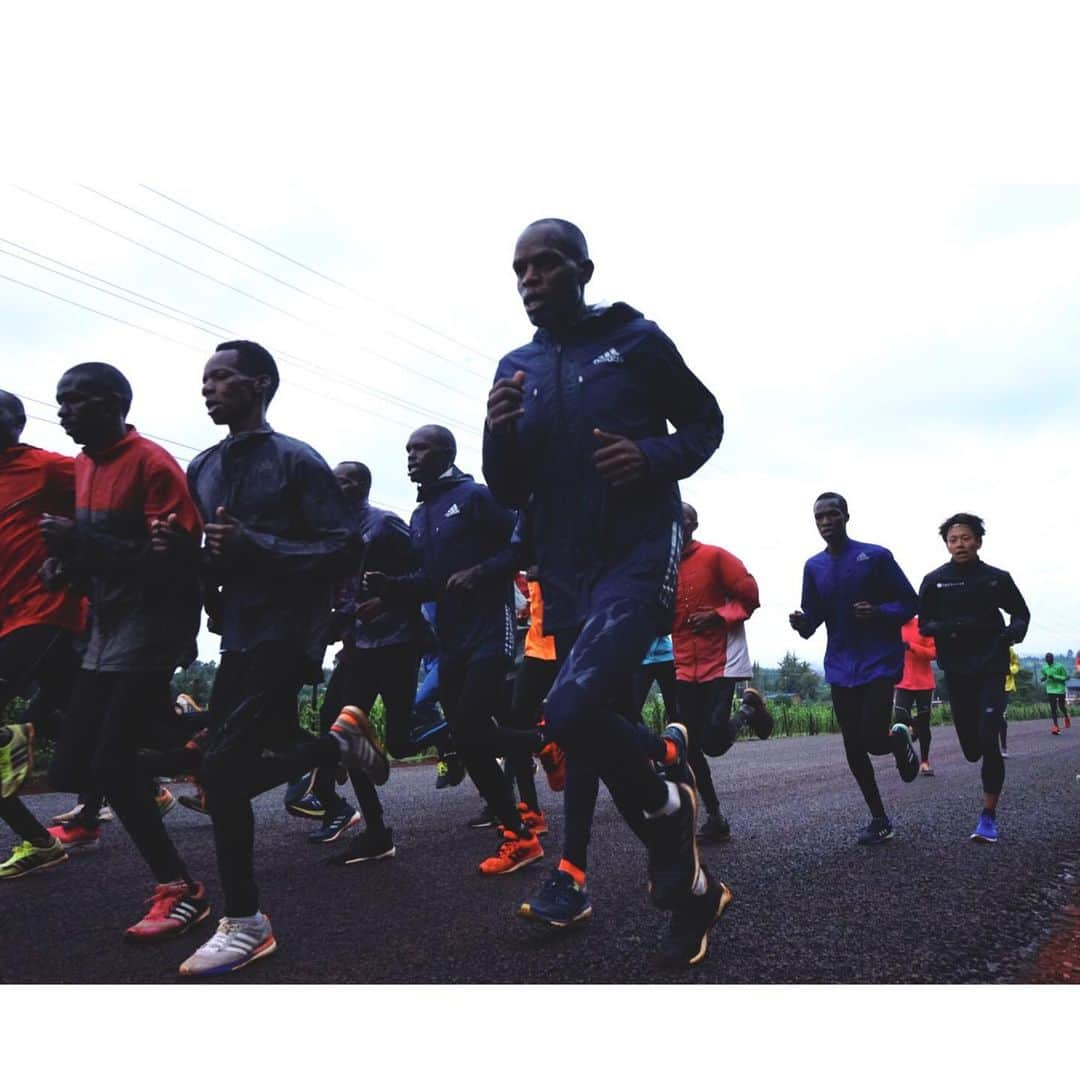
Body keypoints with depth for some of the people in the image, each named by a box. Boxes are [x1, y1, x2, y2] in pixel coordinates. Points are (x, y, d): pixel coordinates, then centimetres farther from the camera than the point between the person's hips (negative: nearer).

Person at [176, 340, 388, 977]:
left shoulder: (297, 462, -7)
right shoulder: (203, 468, 13)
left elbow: (344, 550, -13)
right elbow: (206, 555, 19)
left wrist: (256, 546, -24)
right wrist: (174, 545, -4)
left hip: (285, 633, -8)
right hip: (237, 633, 8)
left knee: (222, 769, -14)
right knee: (260, 759, 15)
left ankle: (244, 923, 4)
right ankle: (343, 741, 42)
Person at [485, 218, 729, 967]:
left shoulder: (636, 340, -1)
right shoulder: (516, 370, 11)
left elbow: (706, 422, 7)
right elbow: (511, 494, 12)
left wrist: (654, 457, -13)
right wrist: (499, 433, -9)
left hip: (639, 555, -6)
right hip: (563, 571, 6)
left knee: (573, 709, -27)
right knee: (604, 725, 11)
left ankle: (666, 805, 5)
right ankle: (691, 884, 32)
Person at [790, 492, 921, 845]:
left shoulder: (876, 556, -5)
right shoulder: (813, 567, 7)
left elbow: (909, 603, -2)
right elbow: (813, 619, 10)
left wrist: (878, 612, -21)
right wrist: (802, 622, -13)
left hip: (880, 662, -4)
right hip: (840, 667, 4)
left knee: (872, 739, -15)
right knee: (853, 748, 5)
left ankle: (899, 740, 22)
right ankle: (879, 819, 21)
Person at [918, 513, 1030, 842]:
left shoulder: (997, 578, 2)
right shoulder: (934, 581, 1)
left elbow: (1021, 612, 14)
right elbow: (924, 625, 3)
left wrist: (1015, 630, -9)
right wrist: (950, 627, -18)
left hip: (991, 667, -1)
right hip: (956, 670, 1)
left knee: (988, 741, -13)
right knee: (972, 749, 6)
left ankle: (988, 817, -3)